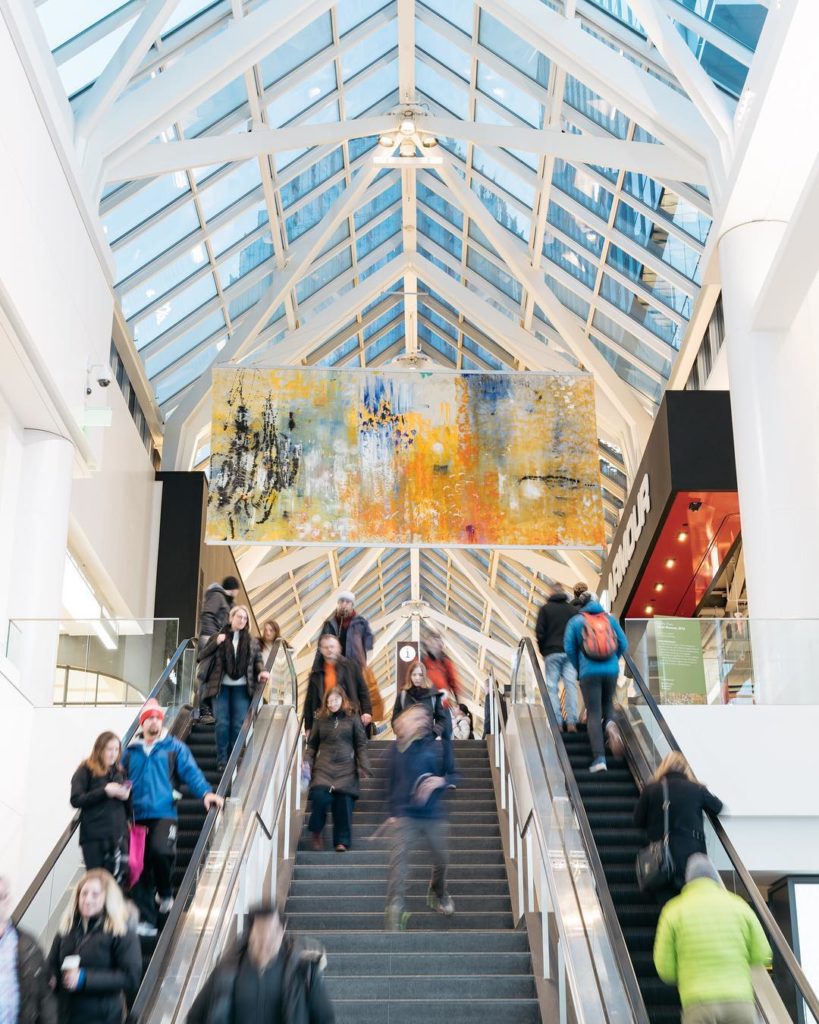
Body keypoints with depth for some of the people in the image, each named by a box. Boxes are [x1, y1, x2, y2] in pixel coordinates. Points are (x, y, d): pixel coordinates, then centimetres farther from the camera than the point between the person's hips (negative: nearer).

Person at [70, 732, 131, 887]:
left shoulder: (120, 772, 17)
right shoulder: (86, 771, 3)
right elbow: (76, 800, -9)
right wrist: (105, 791, -14)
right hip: (94, 836, -4)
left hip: (119, 834, 4)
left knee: (119, 880, -4)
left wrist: (126, 797, -1)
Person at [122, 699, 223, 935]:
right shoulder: (131, 751, 15)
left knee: (160, 851, -26)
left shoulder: (174, 747, 8)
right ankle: (146, 921, 11)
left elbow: (190, 772, -2)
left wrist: (205, 792, -20)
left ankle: (165, 893, 4)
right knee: (140, 867, 2)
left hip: (164, 813, -3)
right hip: (137, 816, 3)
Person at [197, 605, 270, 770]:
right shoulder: (218, 637, 8)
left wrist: (262, 671, -9)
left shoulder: (252, 641, 12)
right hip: (220, 686, -1)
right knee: (222, 723, -4)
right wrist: (215, 643, -10)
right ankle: (222, 760, 2)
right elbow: (201, 656, 4)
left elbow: (258, 659, 12)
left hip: (242, 688, 1)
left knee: (238, 725, 0)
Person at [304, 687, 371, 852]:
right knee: (320, 797, -20)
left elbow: (361, 745, 7)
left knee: (344, 802, -9)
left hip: (346, 769, 0)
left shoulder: (353, 719, 9)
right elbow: (312, 745, 15)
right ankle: (316, 832, 4)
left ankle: (341, 841, 2)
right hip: (323, 768, 0)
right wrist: (307, 763, 0)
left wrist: (364, 767, -3)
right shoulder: (320, 720, 13)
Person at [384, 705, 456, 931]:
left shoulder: (434, 746, -2)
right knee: (399, 860, -12)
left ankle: (438, 893, 42)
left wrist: (440, 780, -20)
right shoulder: (397, 748, 2)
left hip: (433, 815, 1)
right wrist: (392, 812, 12)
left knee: (441, 859, 13)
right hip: (405, 816, -1)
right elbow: (392, 781, 11)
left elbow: (452, 775, 2)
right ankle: (394, 909, -10)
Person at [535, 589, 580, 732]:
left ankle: (557, 723, -8)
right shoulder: (573, 610, 14)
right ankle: (571, 722, -11)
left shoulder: (545, 609, 7)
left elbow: (540, 632, 0)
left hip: (552, 653, -2)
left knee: (552, 687, 0)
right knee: (570, 685, -2)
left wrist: (542, 651, 10)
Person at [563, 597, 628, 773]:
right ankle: (610, 723, -11)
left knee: (593, 714, 0)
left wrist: (578, 668, 16)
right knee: (608, 703, 25)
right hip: (611, 671, 2)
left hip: (589, 672, -2)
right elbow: (623, 644, 7)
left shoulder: (576, 621, 5)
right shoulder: (610, 619, 11)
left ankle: (599, 758, -10)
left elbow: (569, 648, 1)